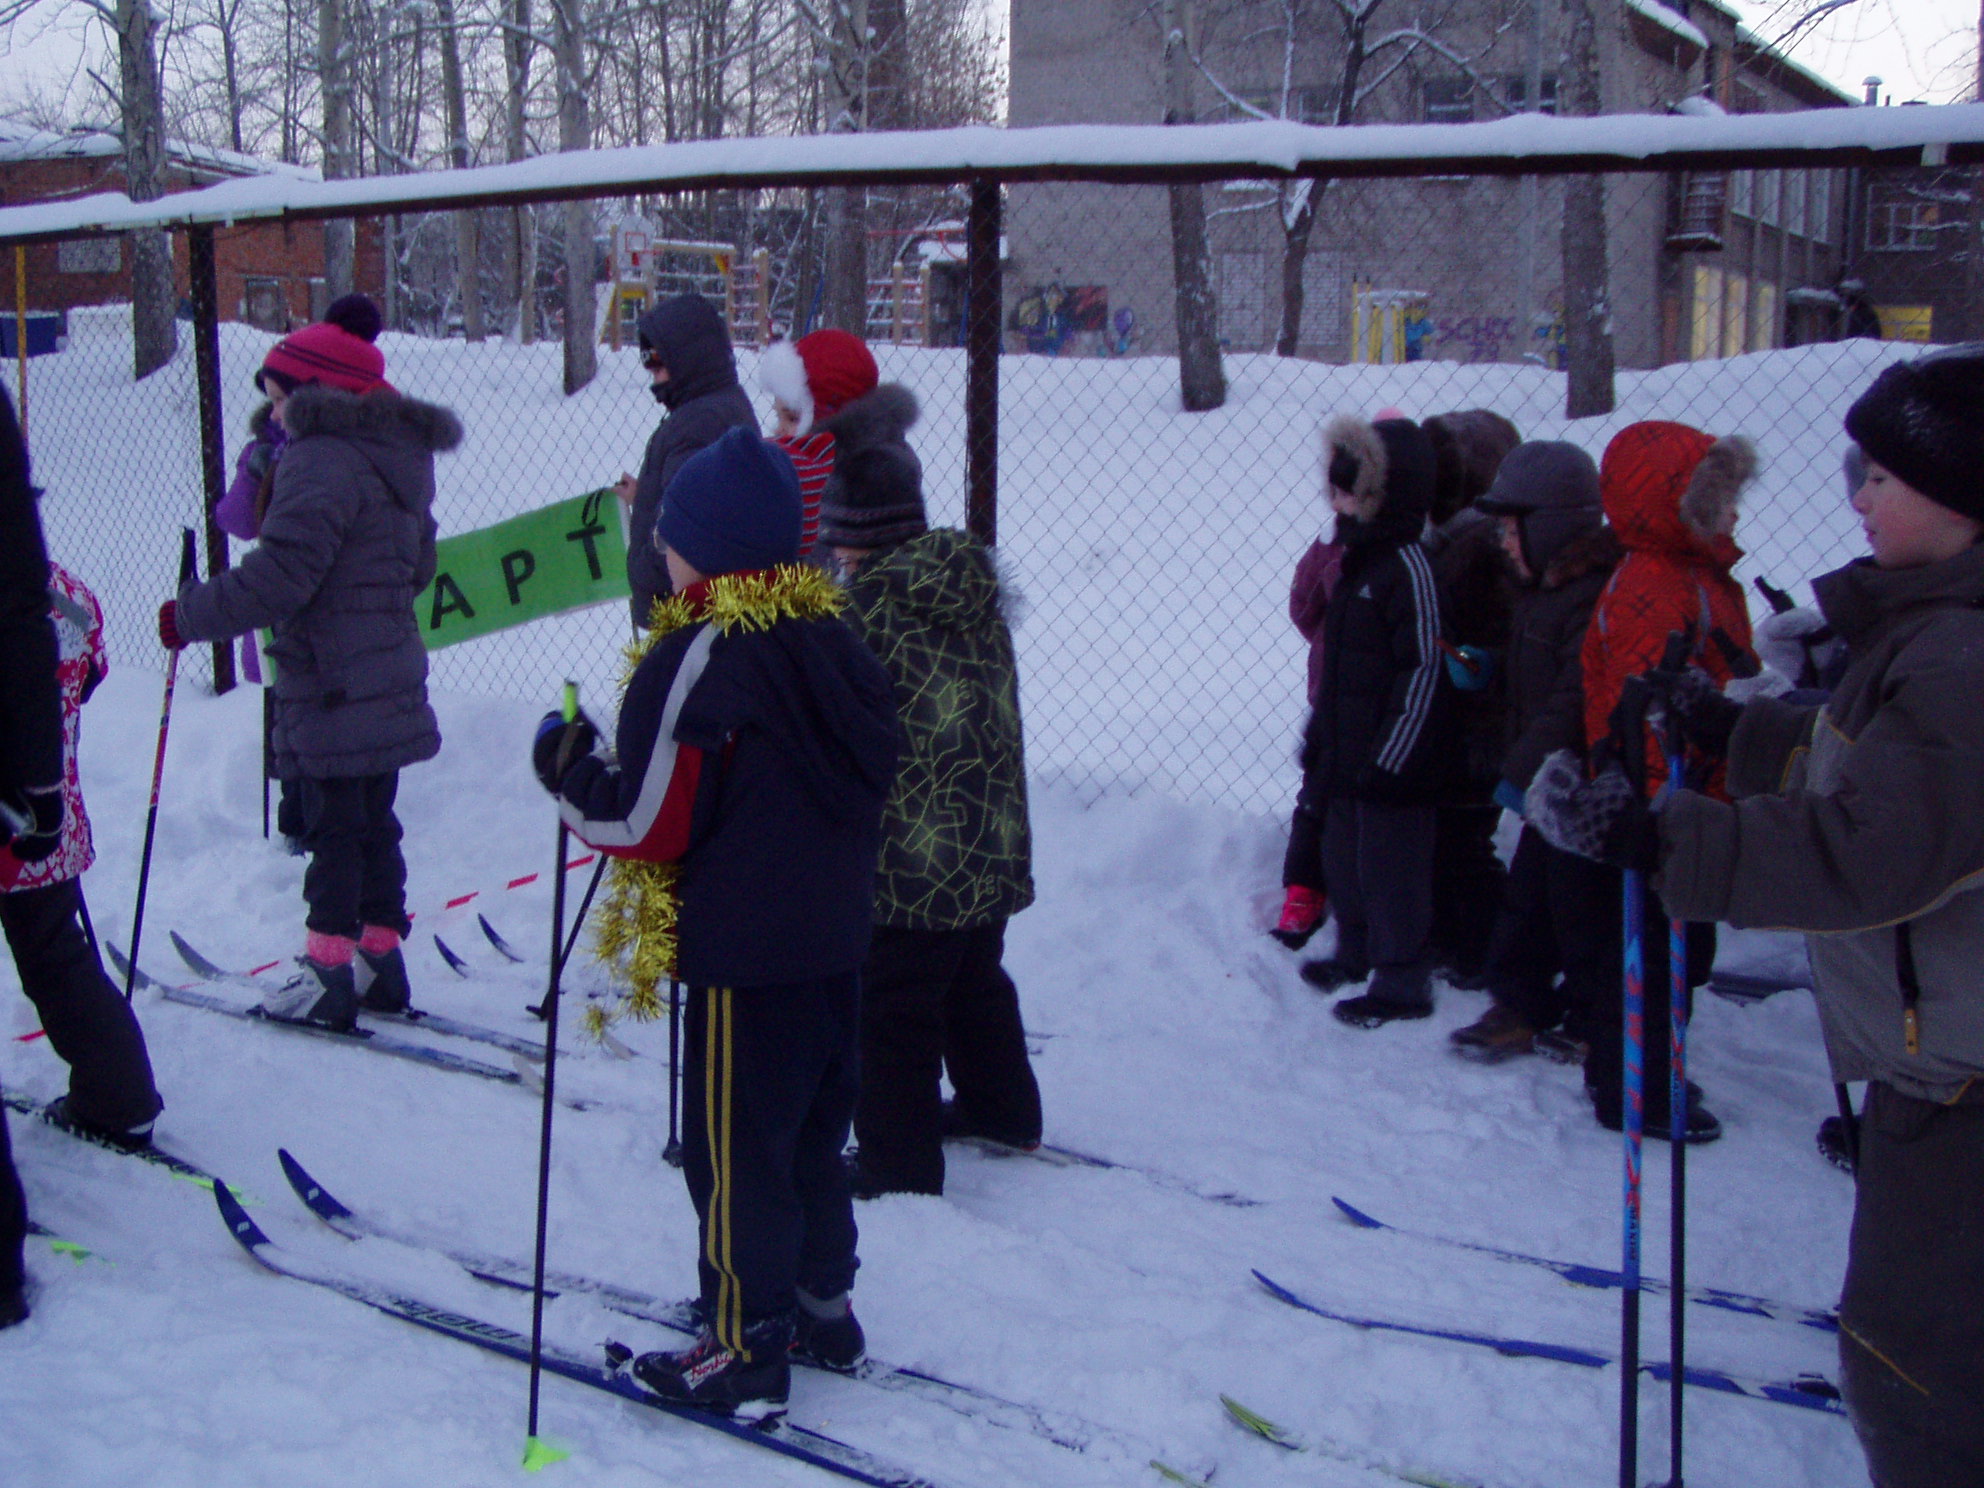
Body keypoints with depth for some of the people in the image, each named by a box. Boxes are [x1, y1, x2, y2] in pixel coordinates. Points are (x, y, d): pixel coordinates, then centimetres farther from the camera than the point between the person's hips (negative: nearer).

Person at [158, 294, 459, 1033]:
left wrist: (189, 614, -12)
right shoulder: (398, 457, 13)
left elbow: (277, 578, -23)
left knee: (333, 828, -1)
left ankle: (330, 974, 7)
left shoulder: (323, 459, -18)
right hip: (388, 684, 9)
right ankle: (379, 958, 24)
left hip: (332, 691, -9)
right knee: (372, 824, 16)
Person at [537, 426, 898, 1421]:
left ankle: (745, 1354, 13)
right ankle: (823, 1309, 33)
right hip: (839, 938, 8)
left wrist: (564, 766, -1)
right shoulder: (833, 639, 5)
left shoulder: (700, 658, -19)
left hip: (745, 954, -8)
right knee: (813, 1131, 21)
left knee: (732, 1149, 4)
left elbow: (645, 822, -17)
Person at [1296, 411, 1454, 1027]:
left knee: (1390, 867, 0)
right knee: (1344, 855, 20)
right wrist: (1320, 733, 20)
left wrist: (1391, 756, -19)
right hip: (1347, 749, 9)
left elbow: (1425, 669, -19)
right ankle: (1355, 952, 39)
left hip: (1391, 762, -9)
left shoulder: (1408, 567, -18)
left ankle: (1402, 983, 13)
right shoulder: (1357, 557, 11)